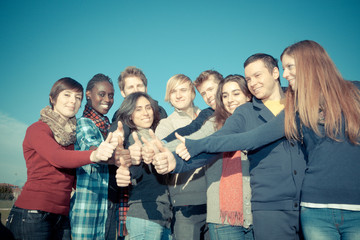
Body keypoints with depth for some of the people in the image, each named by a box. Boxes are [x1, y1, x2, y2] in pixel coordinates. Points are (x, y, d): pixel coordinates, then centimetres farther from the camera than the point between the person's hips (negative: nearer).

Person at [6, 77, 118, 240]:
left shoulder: (72, 135, 12)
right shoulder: (37, 129, -4)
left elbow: (74, 180, 10)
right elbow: (57, 157, -26)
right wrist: (94, 155, -44)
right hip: (32, 215, -5)